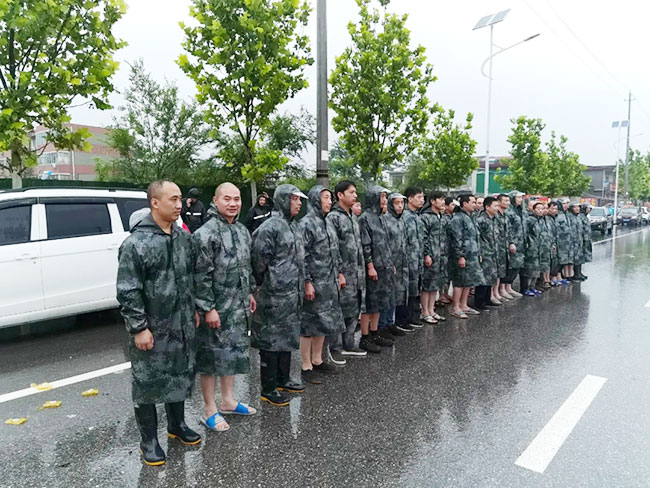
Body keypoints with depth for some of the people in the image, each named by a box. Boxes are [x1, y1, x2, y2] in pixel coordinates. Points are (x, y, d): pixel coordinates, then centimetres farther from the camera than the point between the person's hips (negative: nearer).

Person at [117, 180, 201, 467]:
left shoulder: (183, 237, 4)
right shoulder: (136, 243, -16)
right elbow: (127, 291, -16)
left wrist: (193, 311, 15)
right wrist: (139, 328, -17)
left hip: (181, 326, 6)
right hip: (151, 330, -6)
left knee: (180, 376, 19)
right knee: (147, 383, 8)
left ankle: (177, 425, 40)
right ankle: (149, 441, 26)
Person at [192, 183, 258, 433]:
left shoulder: (242, 231, 10)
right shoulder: (205, 234, -17)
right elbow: (201, 275, -19)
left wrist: (250, 293, 18)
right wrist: (208, 308, -20)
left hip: (239, 307, 8)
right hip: (216, 309, -8)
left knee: (234, 352, 19)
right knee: (212, 356, 4)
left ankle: (228, 401, 36)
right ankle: (209, 410, 20)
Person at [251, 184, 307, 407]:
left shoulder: (293, 226, 14)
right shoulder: (269, 227, -16)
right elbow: (259, 260, -17)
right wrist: (267, 285, -7)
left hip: (292, 295, 9)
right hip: (274, 295, -9)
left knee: (288, 337, 18)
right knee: (271, 339, 2)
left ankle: (283, 379, 34)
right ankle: (268, 389, 15)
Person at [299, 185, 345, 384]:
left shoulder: (328, 223, 12)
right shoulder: (306, 224, -13)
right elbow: (302, 256, -17)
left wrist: (339, 273, 15)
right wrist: (307, 282, -20)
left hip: (329, 282, 8)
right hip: (314, 282, -8)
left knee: (324, 321, 15)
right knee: (310, 323, 1)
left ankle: (317, 360, 29)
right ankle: (306, 366, 12)